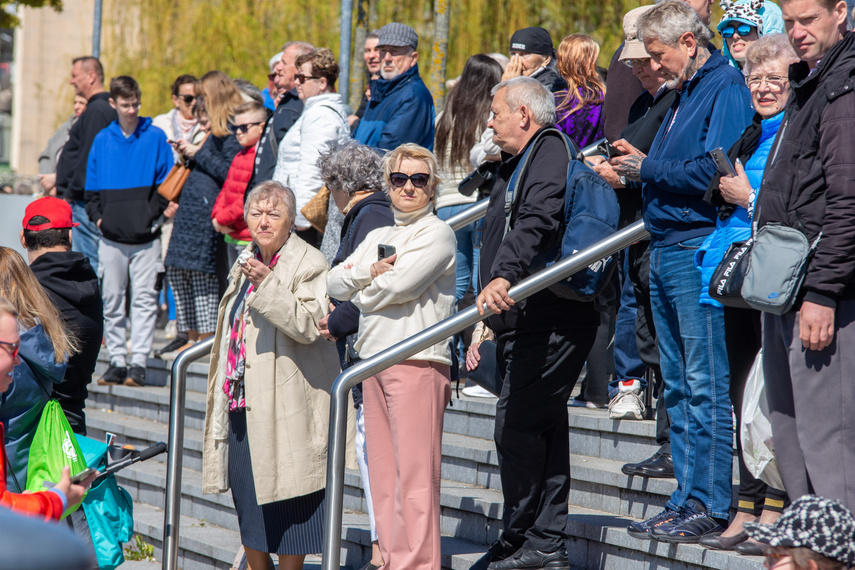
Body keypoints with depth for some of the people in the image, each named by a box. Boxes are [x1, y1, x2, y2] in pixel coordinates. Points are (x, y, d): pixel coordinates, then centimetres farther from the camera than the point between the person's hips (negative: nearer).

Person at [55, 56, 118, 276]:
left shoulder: (96, 111, -14)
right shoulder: (106, 108, 18)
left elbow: (88, 158, -19)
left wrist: (70, 194, -16)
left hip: (83, 201, -10)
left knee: (86, 263, -9)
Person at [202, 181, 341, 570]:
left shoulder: (308, 264, -8)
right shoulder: (247, 263, 17)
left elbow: (308, 325, -22)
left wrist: (269, 284, -29)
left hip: (285, 402, -8)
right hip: (242, 401, 8)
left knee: (285, 494, -4)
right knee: (246, 496, 11)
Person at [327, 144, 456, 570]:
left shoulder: (437, 234, -2)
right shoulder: (377, 237, 22)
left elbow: (398, 285, -13)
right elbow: (334, 283, 13)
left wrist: (361, 294, 6)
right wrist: (368, 272, -6)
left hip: (418, 362, -8)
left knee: (415, 474, -11)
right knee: (382, 472, 7)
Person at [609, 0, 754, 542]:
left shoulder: (726, 87, -10)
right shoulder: (684, 93, 20)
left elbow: (715, 171, -20)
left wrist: (649, 169, -10)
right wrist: (638, 164, 7)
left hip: (700, 250, -10)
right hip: (665, 250, 10)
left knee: (705, 386, -8)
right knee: (678, 386, 11)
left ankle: (709, 506, -6)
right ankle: (687, 497, 16)